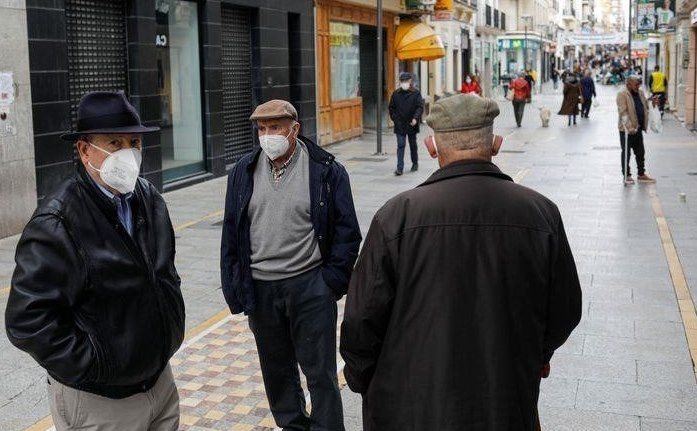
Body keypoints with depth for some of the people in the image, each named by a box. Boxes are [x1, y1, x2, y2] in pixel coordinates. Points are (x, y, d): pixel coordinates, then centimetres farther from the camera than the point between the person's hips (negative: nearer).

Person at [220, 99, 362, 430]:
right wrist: (233, 288, 4)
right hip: (259, 288, 4)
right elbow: (231, 233, 8)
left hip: (310, 285, -4)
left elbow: (346, 230, -3)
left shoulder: (326, 170, -6)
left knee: (320, 370, 3)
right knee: (276, 368, 17)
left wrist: (332, 281, -8)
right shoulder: (243, 172, 5)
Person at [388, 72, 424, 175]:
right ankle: (400, 168, -8)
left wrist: (415, 118, -21)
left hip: (412, 124, -1)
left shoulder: (416, 93, -4)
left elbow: (420, 107, -8)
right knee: (400, 145, -5)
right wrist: (394, 118, 2)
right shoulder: (396, 94, 4)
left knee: (413, 145, 14)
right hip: (399, 125, 1)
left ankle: (415, 163, 32)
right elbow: (391, 107, 12)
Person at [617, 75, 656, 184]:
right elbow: (623, 112, -21)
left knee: (640, 152, 13)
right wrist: (629, 127, -30)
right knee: (626, 153, 3)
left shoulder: (640, 93, 10)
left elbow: (646, 106, 23)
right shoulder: (622, 94, -14)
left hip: (638, 128, 7)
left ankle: (641, 174, 23)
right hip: (626, 130, -7)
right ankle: (626, 175, 12)